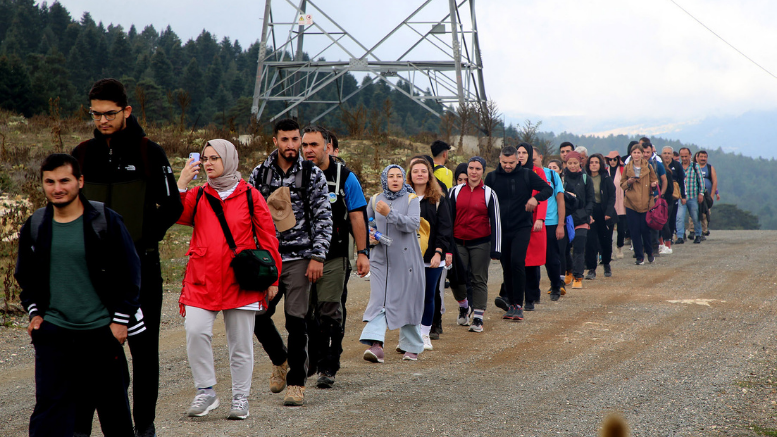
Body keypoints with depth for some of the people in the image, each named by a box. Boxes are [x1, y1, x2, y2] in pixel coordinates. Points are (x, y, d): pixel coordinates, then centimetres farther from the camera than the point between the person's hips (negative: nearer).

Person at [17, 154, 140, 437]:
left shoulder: (106, 222, -6)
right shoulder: (35, 227, 3)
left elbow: (130, 274, -2)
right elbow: (25, 276, 18)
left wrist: (120, 319, -5)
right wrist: (34, 311, 6)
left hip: (101, 331, -2)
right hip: (53, 331, 2)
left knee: (113, 403, 11)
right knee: (49, 405, -5)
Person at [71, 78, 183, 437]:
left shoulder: (149, 153, -3)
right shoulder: (82, 155, 6)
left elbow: (172, 207, -2)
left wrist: (140, 240, -12)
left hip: (140, 267, -2)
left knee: (144, 347, 6)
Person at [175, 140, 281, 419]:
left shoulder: (250, 196, 4)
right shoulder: (197, 196, 11)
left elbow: (267, 238, 6)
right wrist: (181, 184, -11)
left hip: (240, 281, -1)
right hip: (202, 280, 1)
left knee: (241, 343, 4)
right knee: (195, 331, -16)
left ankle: (240, 398, 17)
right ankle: (205, 392, -2)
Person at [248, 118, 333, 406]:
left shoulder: (313, 175, 1)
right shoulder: (259, 174, 8)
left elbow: (323, 218, -1)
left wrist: (317, 256, -8)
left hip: (299, 257, -3)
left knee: (296, 320, -6)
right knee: (257, 315, 0)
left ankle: (297, 382, 5)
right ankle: (280, 360, 28)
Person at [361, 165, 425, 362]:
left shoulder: (411, 199, -1)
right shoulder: (375, 200, 10)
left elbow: (413, 224, -17)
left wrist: (390, 213, -28)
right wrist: (370, 236, 2)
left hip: (406, 259, -2)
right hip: (380, 259, 2)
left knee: (408, 301, 4)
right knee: (378, 300, -12)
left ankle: (411, 346, 18)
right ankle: (375, 344, -22)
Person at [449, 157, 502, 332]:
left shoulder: (488, 194, 1)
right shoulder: (456, 191, 7)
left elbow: (496, 222, 0)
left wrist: (495, 249, -6)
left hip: (481, 243, -2)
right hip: (458, 243, 2)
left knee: (479, 280, -1)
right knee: (456, 278, -2)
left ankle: (478, 319, 5)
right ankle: (464, 307, 26)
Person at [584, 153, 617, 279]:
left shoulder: (606, 178, 0)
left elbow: (612, 197, -1)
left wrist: (609, 212, -14)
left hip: (604, 213, 1)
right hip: (590, 212, -1)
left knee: (606, 240, 9)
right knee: (590, 240, -10)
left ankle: (606, 264, 33)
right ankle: (591, 269, -5)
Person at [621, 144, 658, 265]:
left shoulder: (648, 167, 4)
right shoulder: (627, 168, 6)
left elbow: (654, 180, 13)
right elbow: (622, 185, 12)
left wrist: (654, 184, -10)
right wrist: (628, 183, -9)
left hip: (646, 203, -1)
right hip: (631, 203, 1)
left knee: (645, 229, -2)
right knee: (635, 231, -1)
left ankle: (650, 252, 22)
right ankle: (639, 256, 7)